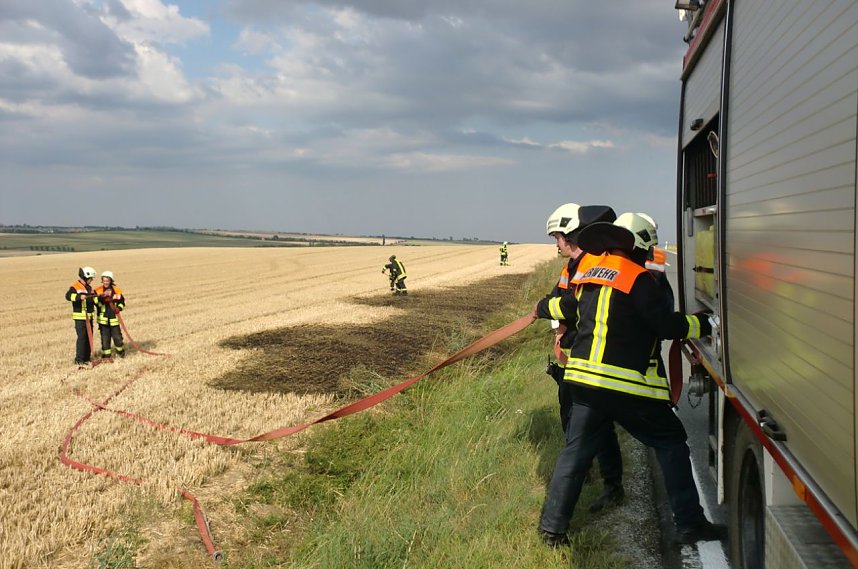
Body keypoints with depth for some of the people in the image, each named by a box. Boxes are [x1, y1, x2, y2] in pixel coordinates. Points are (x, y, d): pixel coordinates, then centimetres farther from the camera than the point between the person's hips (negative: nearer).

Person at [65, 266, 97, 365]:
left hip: (89, 316, 8)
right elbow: (68, 296, -28)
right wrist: (79, 296, -42)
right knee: (82, 337, -12)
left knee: (89, 337, 9)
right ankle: (79, 359, -9)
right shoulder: (75, 286, -11)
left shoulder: (89, 287, 17)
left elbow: (93, 298, 30)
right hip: (80, 317, -8)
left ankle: (86, 358, 17)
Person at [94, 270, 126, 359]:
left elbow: (121, 302, 13)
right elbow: (96, 303, -14)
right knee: (105, 337, 4)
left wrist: (119, 308, -6)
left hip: (113, 318, 1)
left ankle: (120, 351, 27)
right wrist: (102, 297, -30)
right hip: (103, 318, -1)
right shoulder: (98, 290, -2)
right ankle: (106, 355, 14)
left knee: (117, 336, 2)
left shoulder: (117, 290, 2)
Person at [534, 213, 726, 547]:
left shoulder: (588, 269, 13)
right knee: (671, 444, 8)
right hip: (627, 384, -6)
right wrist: (705, 324, 1)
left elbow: (567, 306, 31)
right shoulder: (638, 278, -9)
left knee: (576, 451, 14)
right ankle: (689, 525, 10)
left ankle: (552, 526, 16)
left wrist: (542, 308, 51)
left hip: (584, 378, 7)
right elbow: (667, 325, -12)